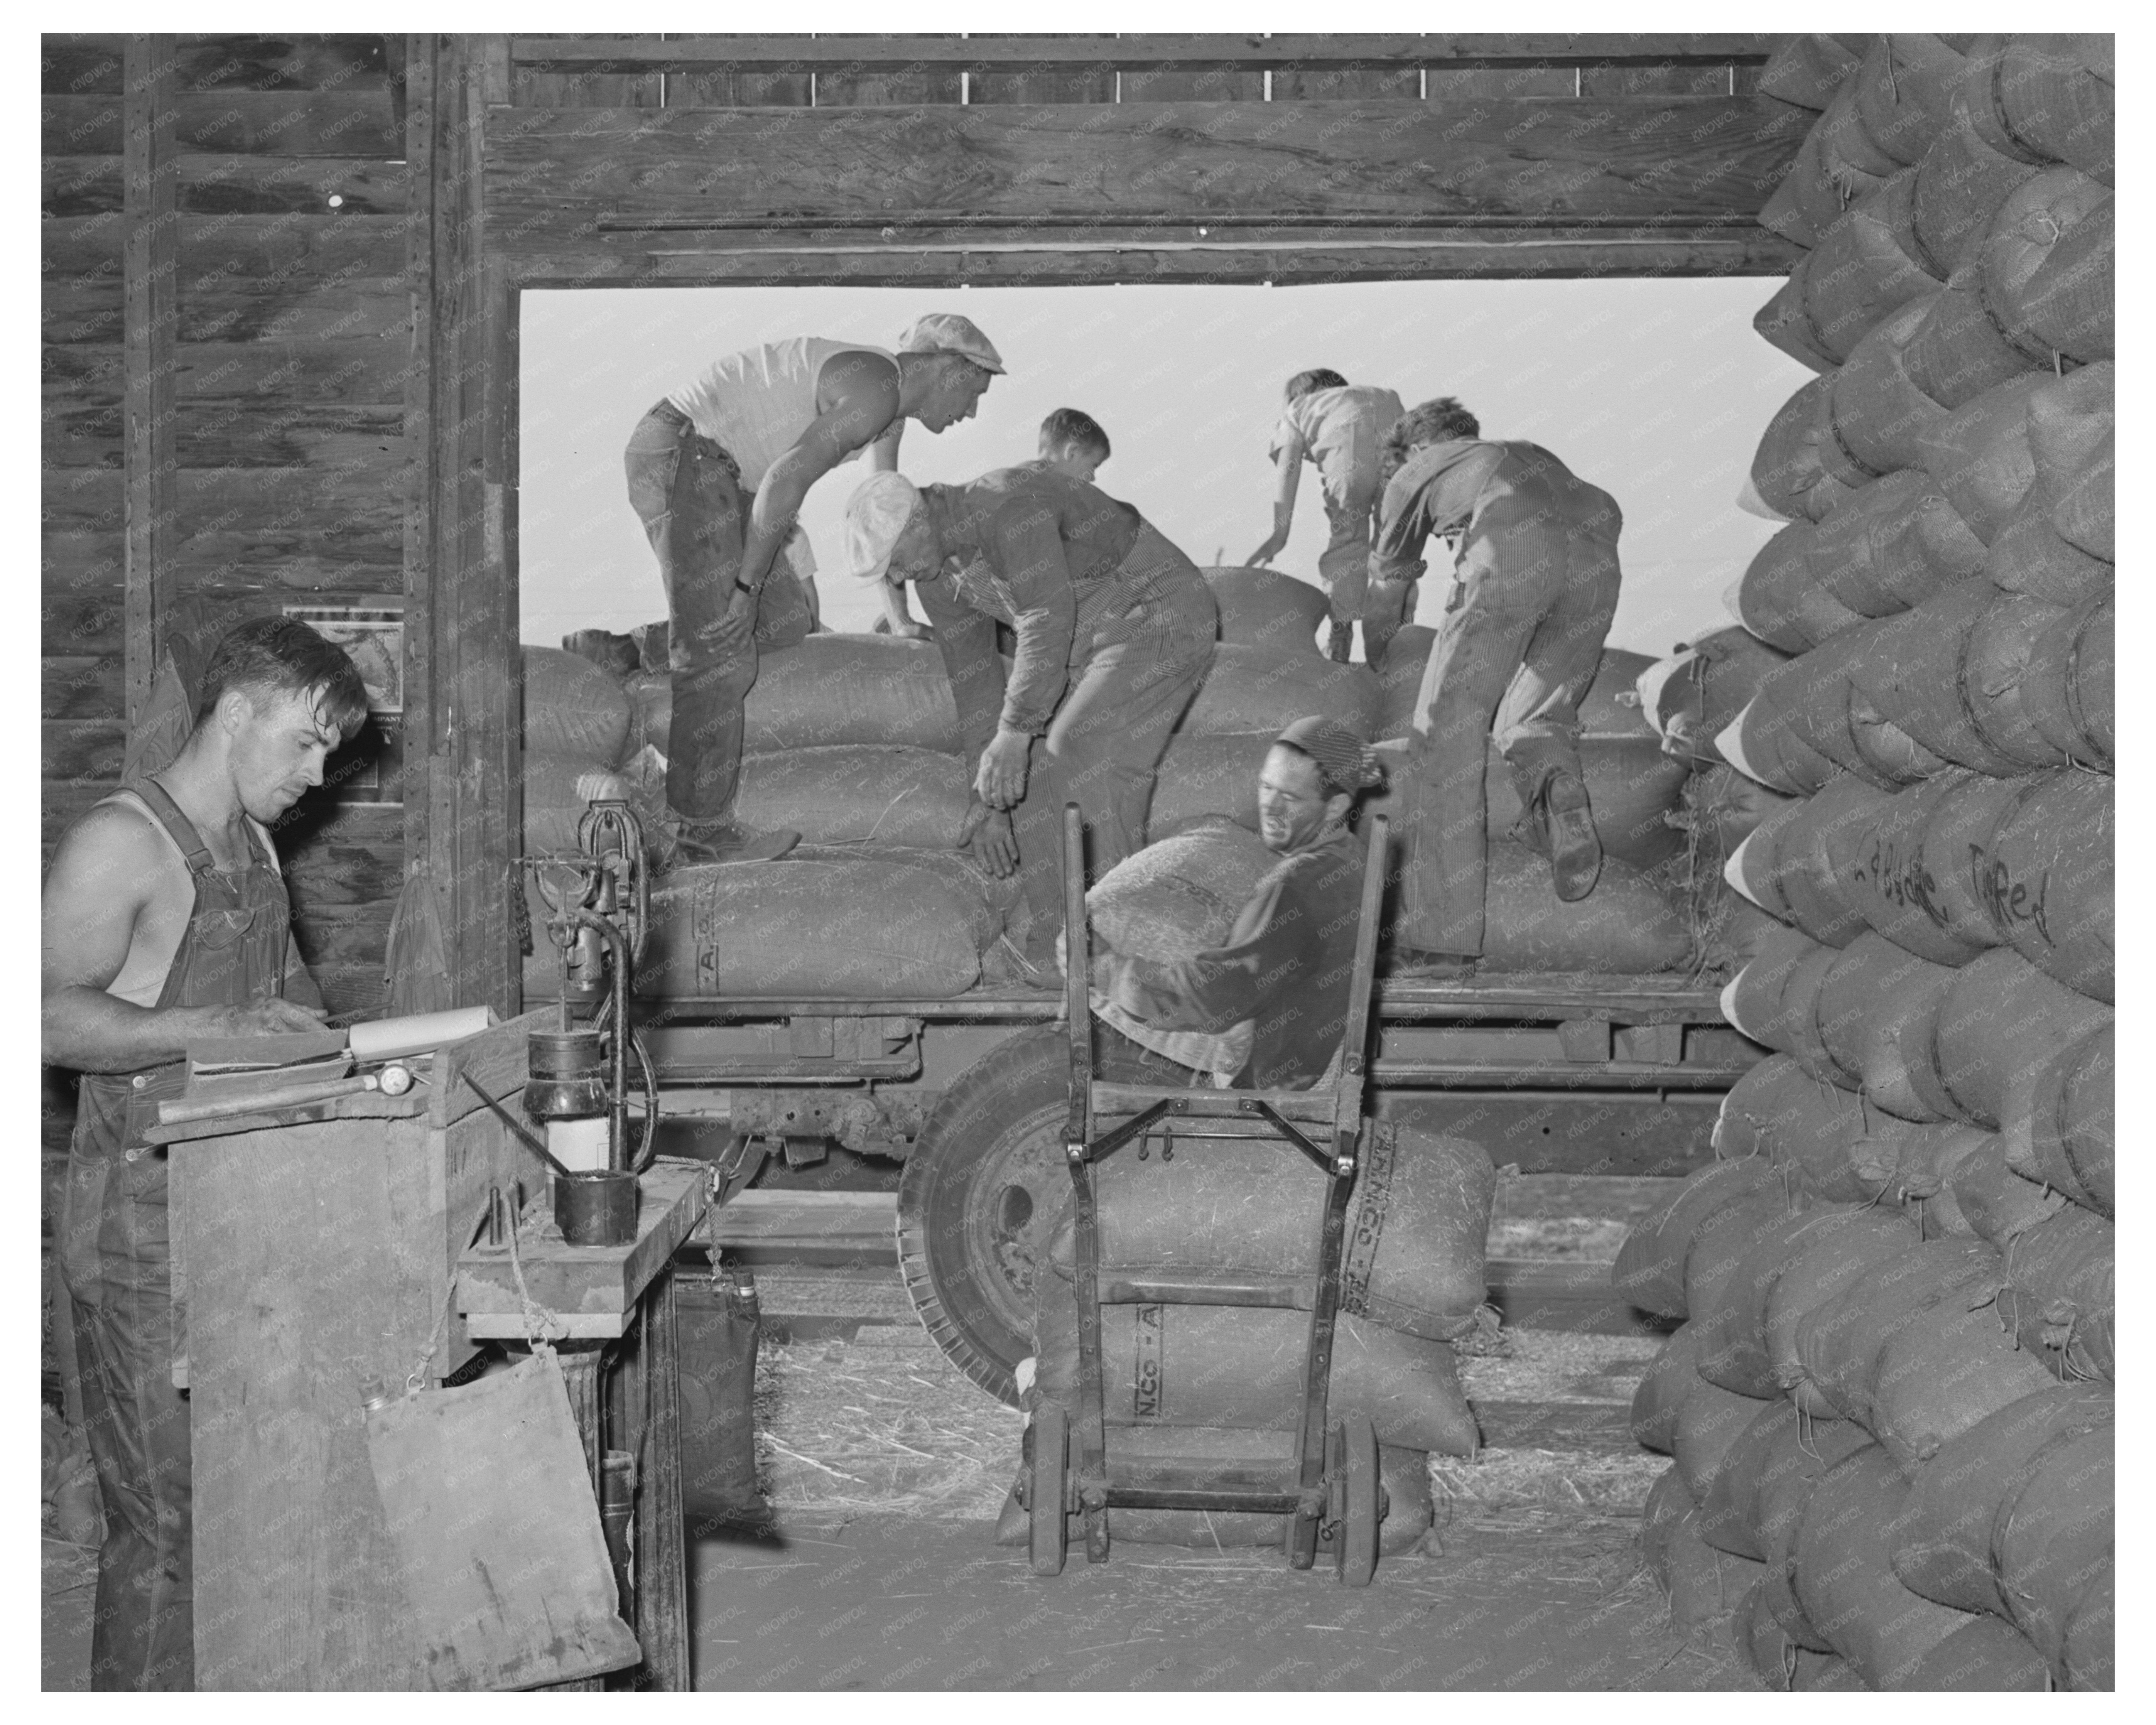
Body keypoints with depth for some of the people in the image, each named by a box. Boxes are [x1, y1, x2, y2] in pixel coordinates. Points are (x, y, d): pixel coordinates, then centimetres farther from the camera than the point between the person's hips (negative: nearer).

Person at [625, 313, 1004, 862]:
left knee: (785, 624, 10)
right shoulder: (877, 389, -17)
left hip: (711, 463, 10)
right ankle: (704, 833, -2)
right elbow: (787, 480, -25)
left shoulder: (892, 403, 16)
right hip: (682, 452, -10)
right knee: (721, 653, -8)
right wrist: (746, 583, -17)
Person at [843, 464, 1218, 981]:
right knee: (1028, 772, -2)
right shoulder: (938, 574, 2)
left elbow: (1048, 621, -35)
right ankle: (1055, 948, 5)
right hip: (1085, 642, 9)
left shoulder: (1009, 504, -27)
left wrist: (1013, 733, -37)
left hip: (1158, 614, -9)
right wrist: (987, 800, 7)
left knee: (1080, 751, -25)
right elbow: (973, 681, 8)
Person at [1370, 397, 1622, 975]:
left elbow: (1391, 567, 47)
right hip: (1594, 559, 4)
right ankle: (1557, 786, -20)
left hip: (1509, 555, -4)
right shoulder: (1531, 453, 41)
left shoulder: (1416, 471, 32)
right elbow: (1607, 511, 40)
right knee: (1533, 717, 19)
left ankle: (1442, 934, 0)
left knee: (1447, 735, 5)